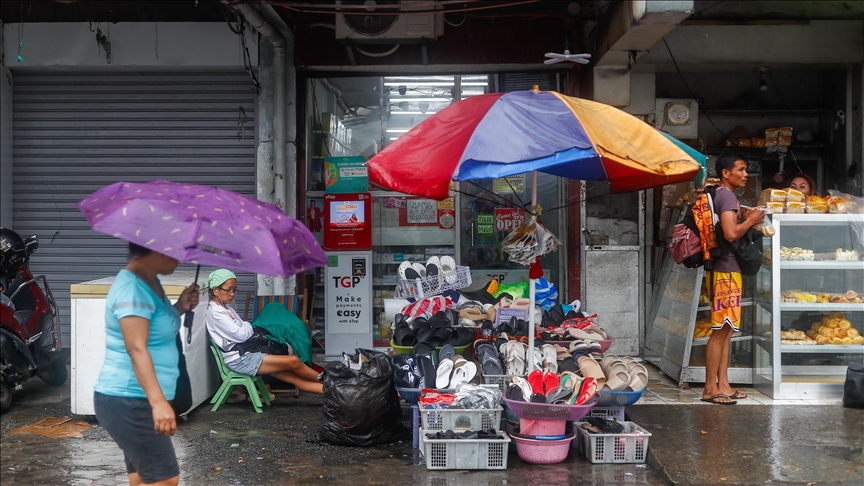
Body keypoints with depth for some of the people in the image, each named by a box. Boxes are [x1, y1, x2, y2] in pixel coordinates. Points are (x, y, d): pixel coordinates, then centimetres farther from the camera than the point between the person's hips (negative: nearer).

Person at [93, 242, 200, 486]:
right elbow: (137, 349, -28)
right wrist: (158, 401, -36)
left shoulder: (150, 282, 11)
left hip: (139, 401, 10)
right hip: (128, 402, -10)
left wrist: (180, 308, 7)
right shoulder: (133, 287, -19)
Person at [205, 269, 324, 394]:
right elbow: (241, 335, -15)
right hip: (238, 360, -9)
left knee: (293, 376, -4)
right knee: (293, 361, -16)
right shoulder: (215, 312, -11)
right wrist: (247, 326, 5)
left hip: (246, 353, 9)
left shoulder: (227, 308, 19)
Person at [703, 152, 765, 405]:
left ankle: (723, 384, 17)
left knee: (725, 330, 12)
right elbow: (731, 234, -23)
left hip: (727, 270, 10)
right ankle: (710, 388, -1)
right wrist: (751, 220, -8)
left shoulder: (720, 195, 18)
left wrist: (744, 218, 13)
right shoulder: (727, 196, -12)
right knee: (721, 330, -6)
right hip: (726, 270, -10)